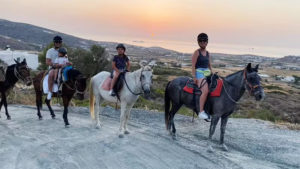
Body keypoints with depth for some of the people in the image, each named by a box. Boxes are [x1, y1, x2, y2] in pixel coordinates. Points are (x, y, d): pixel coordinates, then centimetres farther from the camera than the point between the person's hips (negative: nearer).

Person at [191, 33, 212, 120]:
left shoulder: (207, 53, 17)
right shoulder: (197, 52, -3)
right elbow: (193, 65, -9)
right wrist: (194, 77, -16)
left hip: (207, 73, 8)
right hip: (199, 73, -8)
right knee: (205, 91, -27)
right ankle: (201, 112, -25)